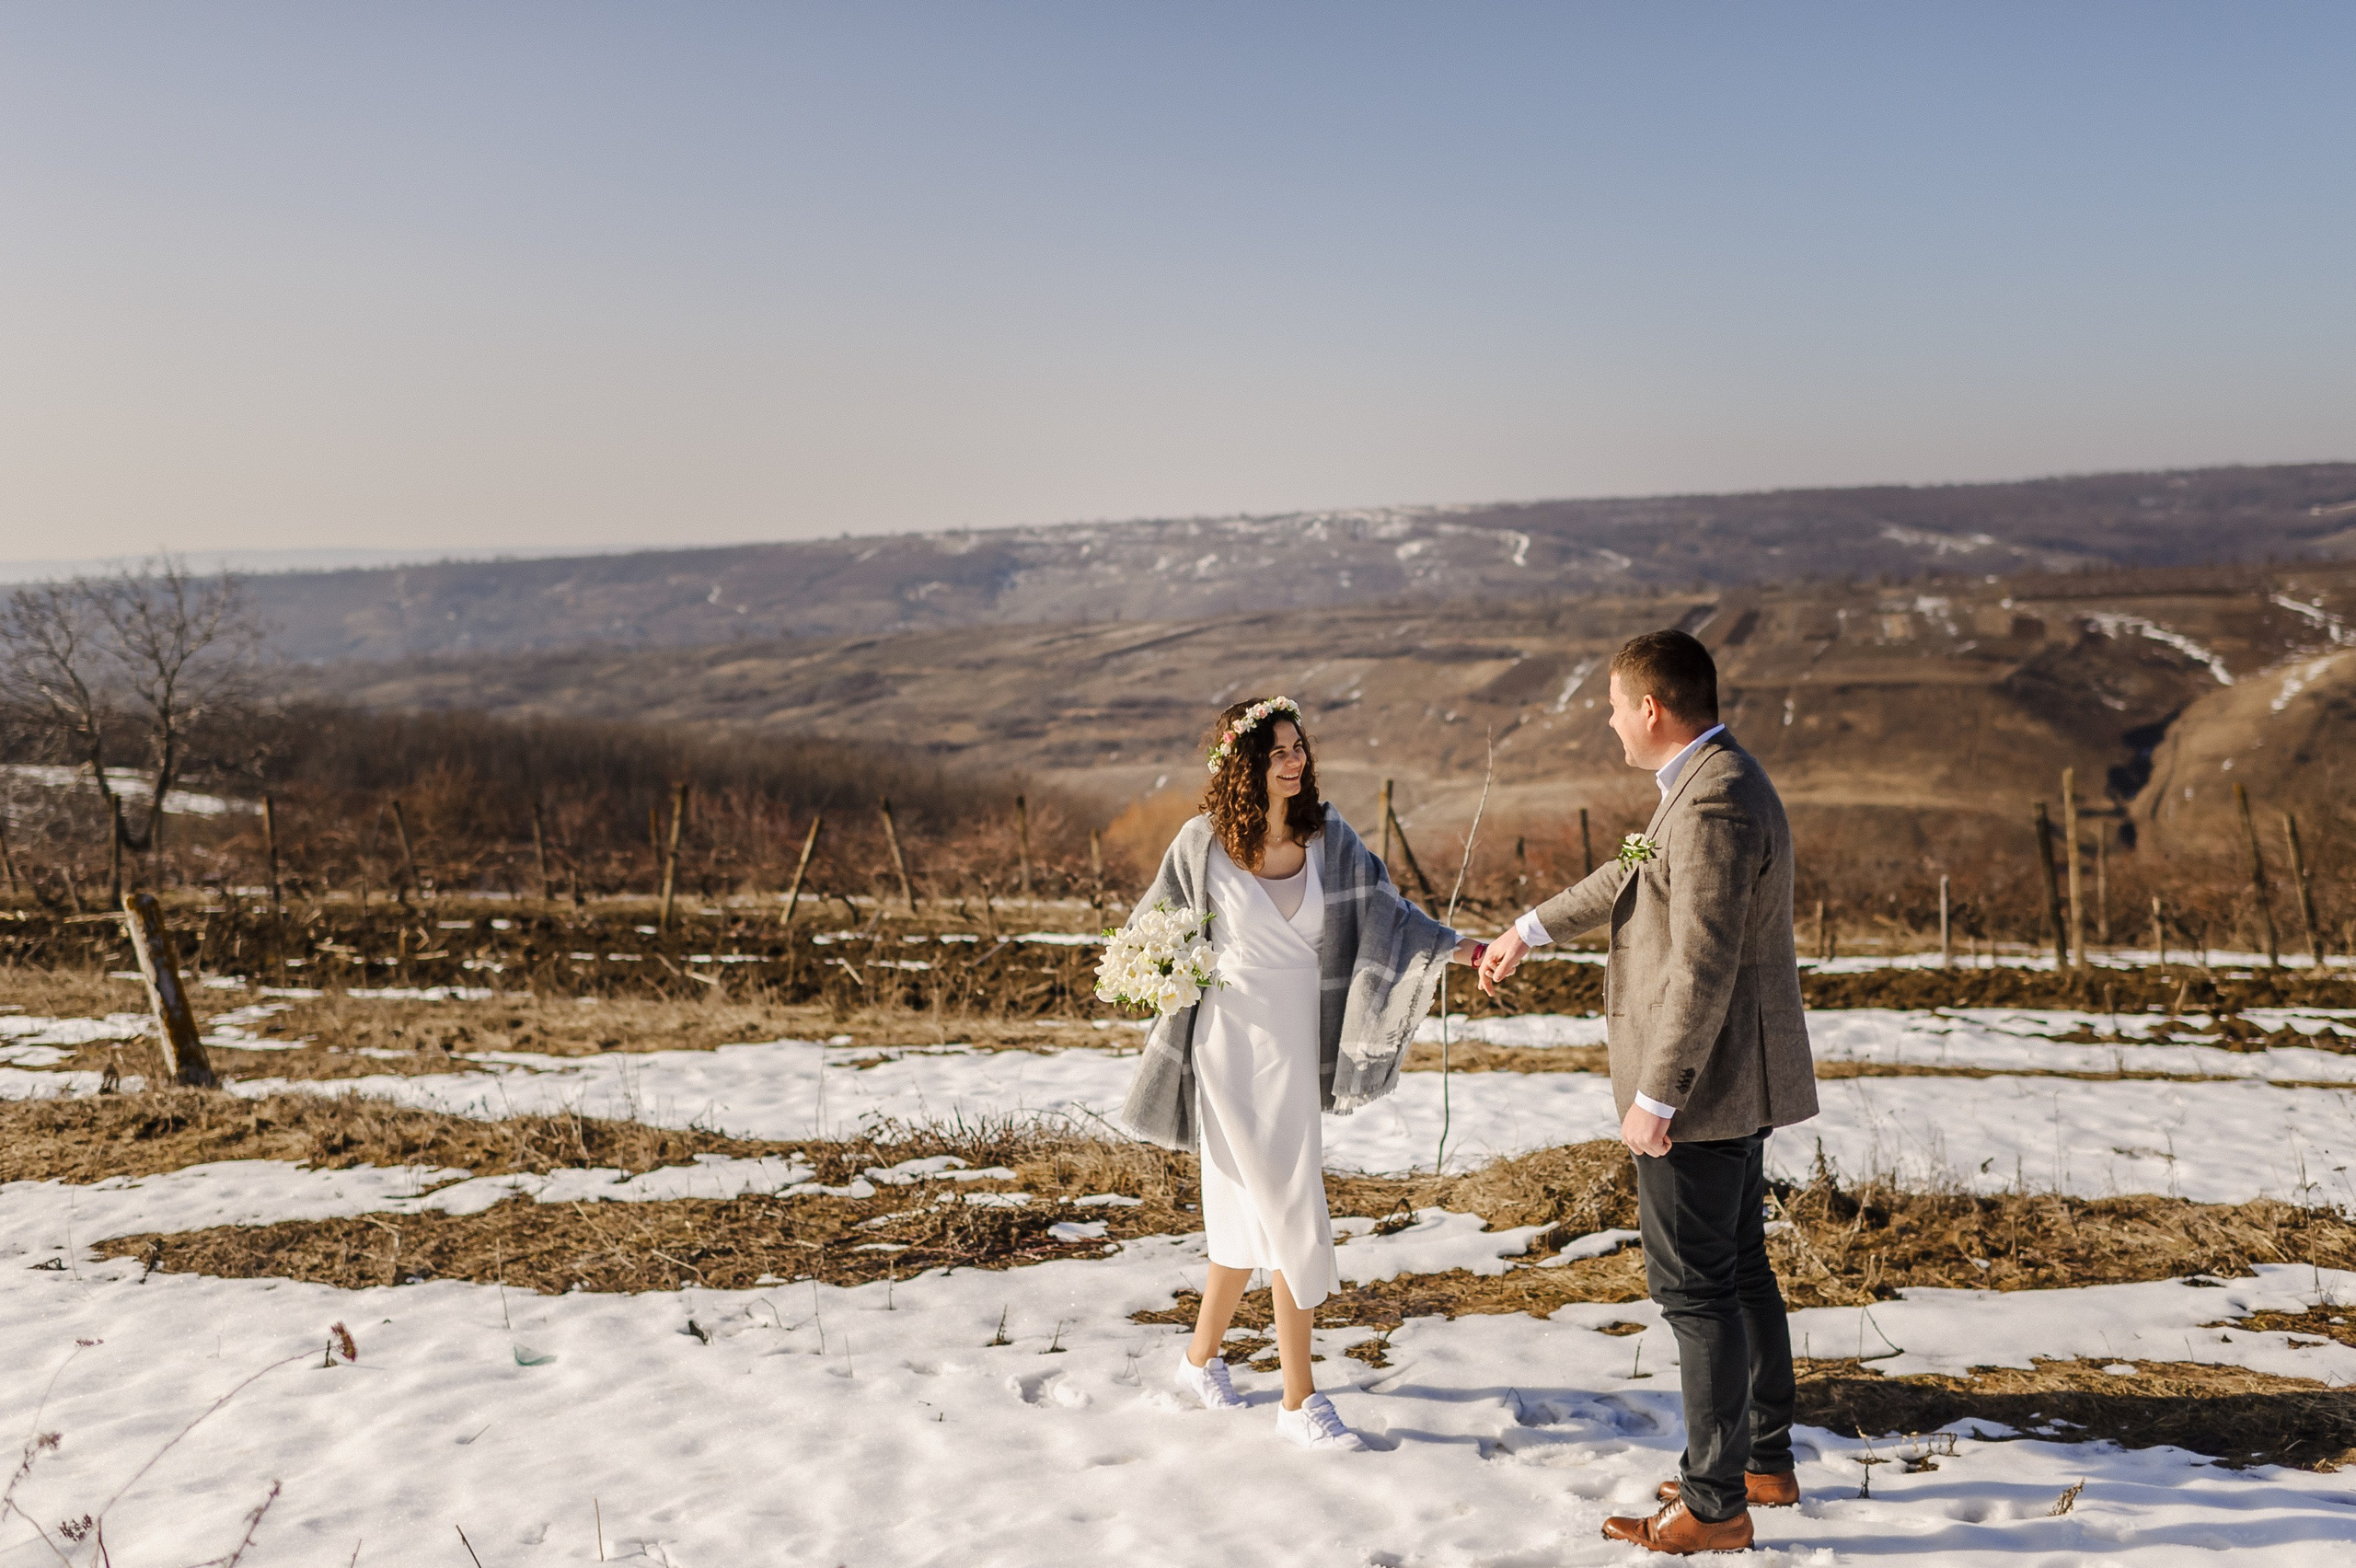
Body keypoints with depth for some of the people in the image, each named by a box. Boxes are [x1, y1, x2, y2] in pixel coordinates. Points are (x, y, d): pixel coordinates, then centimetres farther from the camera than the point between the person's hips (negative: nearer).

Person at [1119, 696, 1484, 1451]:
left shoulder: (1326, 835, 0)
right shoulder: (1207, 839, -10)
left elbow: (1383, 909, 1)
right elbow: (1155, 921, 4)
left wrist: (1451, 946, -11)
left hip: (1298, 1047, 5)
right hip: (1234, 1043, -5)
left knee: (1251, 1211, 16)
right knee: (1296, 1218, -6)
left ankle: (1202, 1355, 37)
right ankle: (1299, 1400, 5)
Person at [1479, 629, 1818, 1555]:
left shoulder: (1714, 803, -22)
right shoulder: (1713, 781, 11)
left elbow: (1703, 970, -26)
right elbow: (1639, 874, 26)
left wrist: (1654, 1098, -22)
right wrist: (1531, 930, 35)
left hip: (1704, 1081, -10)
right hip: (1737, 1079, 10)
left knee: (1694, 1284, -2)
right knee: (1739, 1270, 19)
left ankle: (1714, 1505, 8)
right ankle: (1766, 1460, 32)